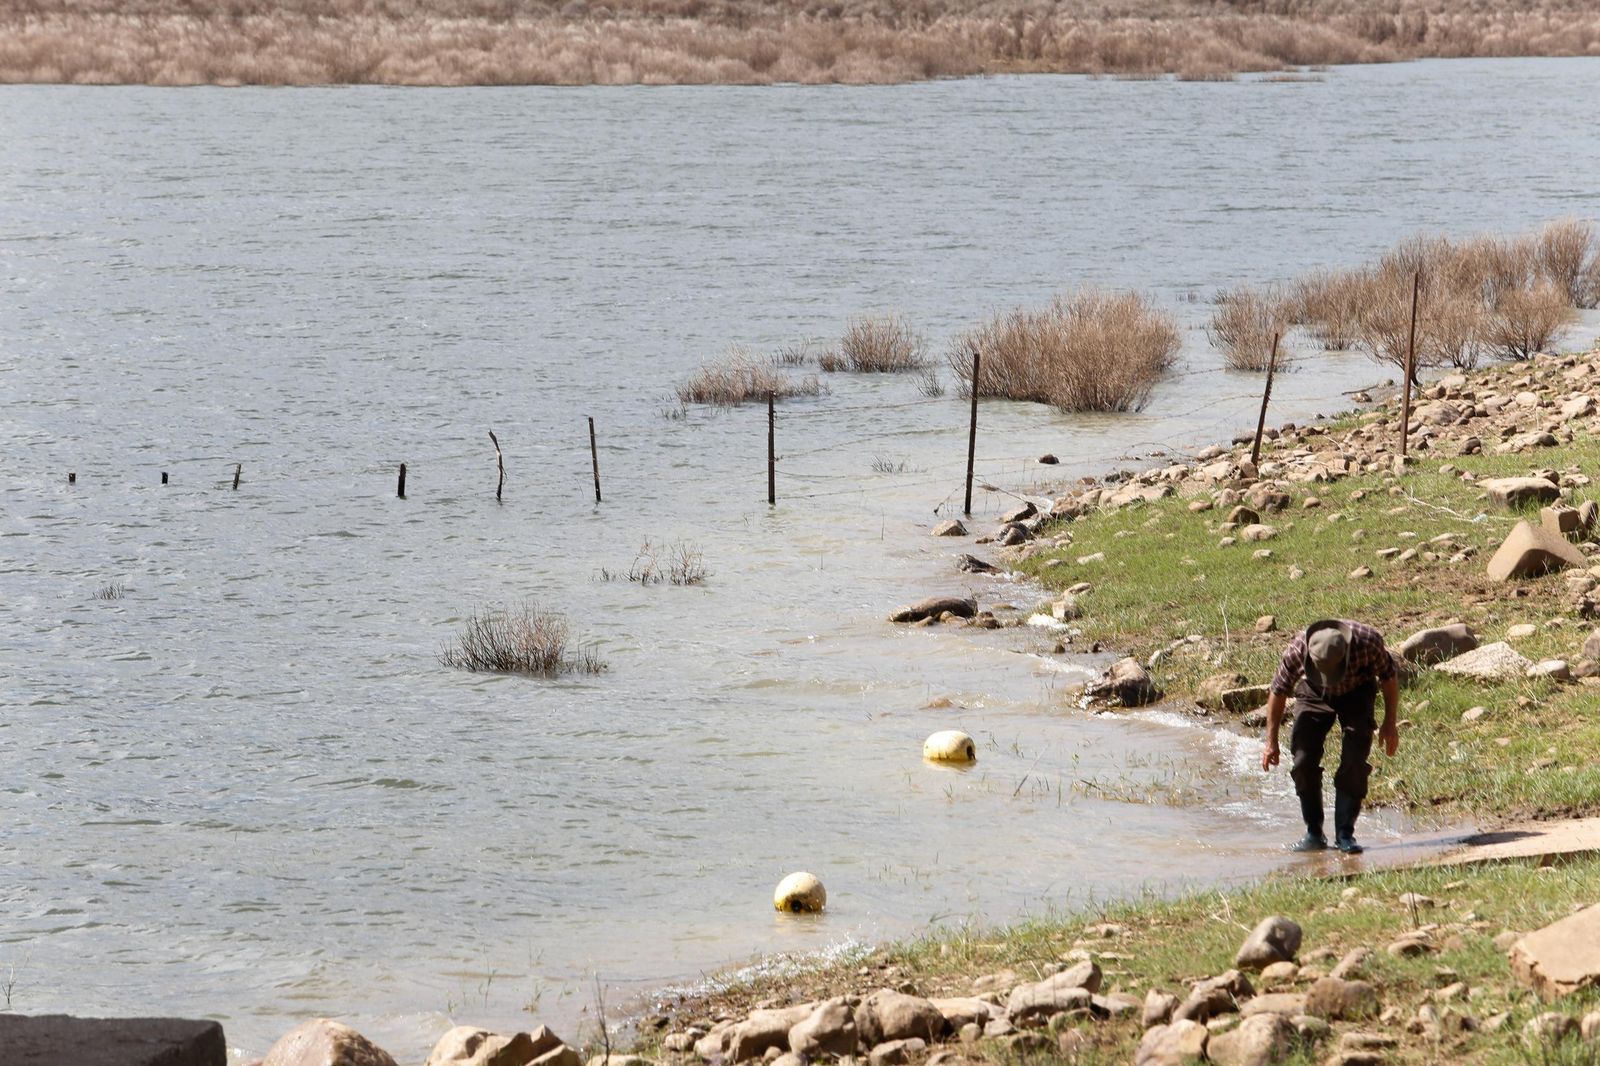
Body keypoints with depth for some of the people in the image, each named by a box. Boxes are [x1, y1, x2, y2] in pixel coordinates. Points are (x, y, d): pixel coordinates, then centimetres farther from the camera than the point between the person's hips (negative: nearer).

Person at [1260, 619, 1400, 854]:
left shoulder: (1369, 641, -35)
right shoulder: (1296, 651, -33)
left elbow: (1389, 678, -14)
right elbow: (1278, 693, -15)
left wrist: (1389, 723, -7)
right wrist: (1271, 742, -9)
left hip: (1356, 693, -1)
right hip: (1313, 694, 1)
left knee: (1354, 763, -15)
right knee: (1303, 762, -11)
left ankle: (1345, 834, -6)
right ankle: (1314, 833, 3)